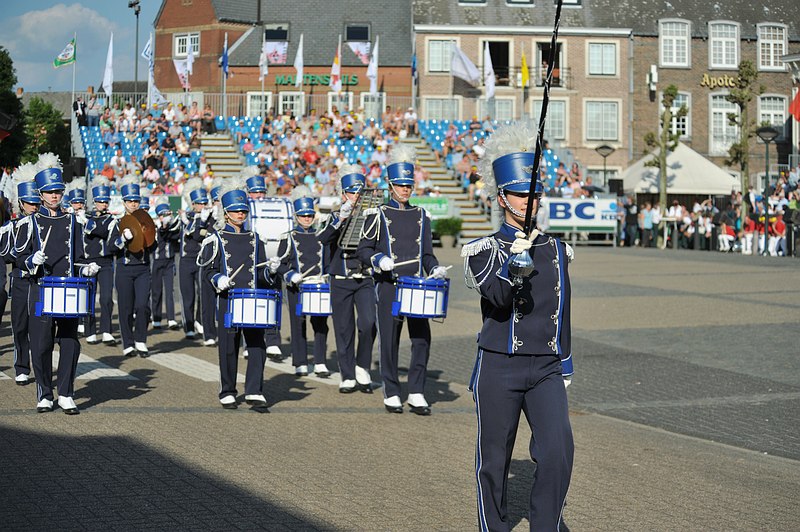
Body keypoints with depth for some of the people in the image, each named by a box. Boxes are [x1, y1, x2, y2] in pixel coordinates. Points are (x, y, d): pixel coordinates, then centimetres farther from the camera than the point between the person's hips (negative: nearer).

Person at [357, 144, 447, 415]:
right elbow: (363, 250, 3)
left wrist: (435, 269, -2)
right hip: (389, 288, -3)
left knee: (422, 339, -4)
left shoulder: (421, 216, 13)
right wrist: (377, 259, -17)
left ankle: (416, 393, 5)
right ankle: (391, 393, 12)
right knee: (390, 341, 1)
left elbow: (427, 253, 17)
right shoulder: (378, 215, 3)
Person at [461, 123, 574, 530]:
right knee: (494, 461, 6)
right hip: (499, 370, -2)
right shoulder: (482, 250, -2)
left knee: (559, 448, -15)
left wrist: (565, 367, 19)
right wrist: (514, 264, -40)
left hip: (546, 370, 3)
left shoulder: (557, 250, 10)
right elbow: (497, 297, -21)